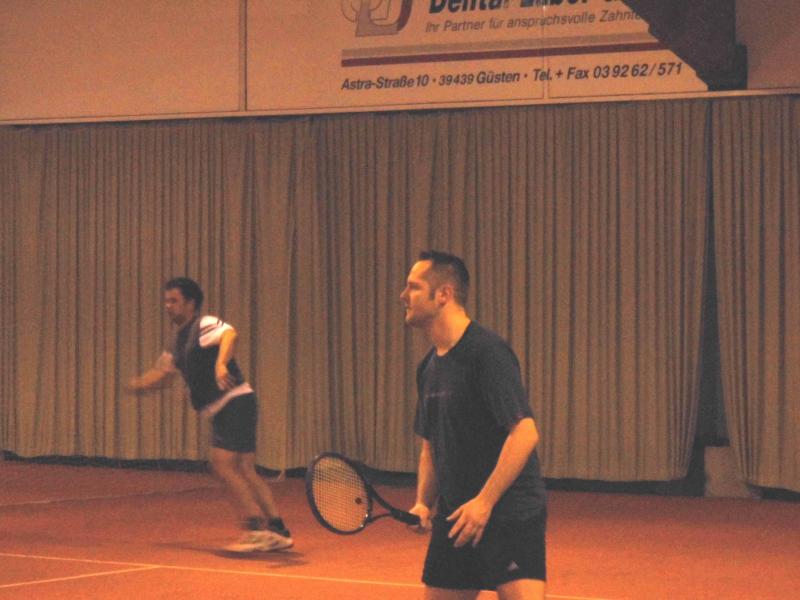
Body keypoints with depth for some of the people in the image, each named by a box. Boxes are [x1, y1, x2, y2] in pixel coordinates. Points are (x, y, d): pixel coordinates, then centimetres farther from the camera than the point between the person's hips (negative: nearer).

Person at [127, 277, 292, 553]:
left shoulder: (204, 326, -11)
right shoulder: (179, 342, 18)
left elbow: (229, 334, -34)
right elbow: (161, 371, 29)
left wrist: (221, 364, -49)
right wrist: (140, 384, 14)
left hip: (235, 401, -10)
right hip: (222, 409, 10)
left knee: (223, 464, -15)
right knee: (244, 472, 8)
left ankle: (256, 528, -15)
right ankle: (277, 530, 8)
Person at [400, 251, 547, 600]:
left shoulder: (487, 352, -13)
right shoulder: (429, 367, 14)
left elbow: (525, 433, -20)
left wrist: (484, 502, -22)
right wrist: (423, 503, 6)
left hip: (511, 515, -8)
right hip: (454, 519, 8)